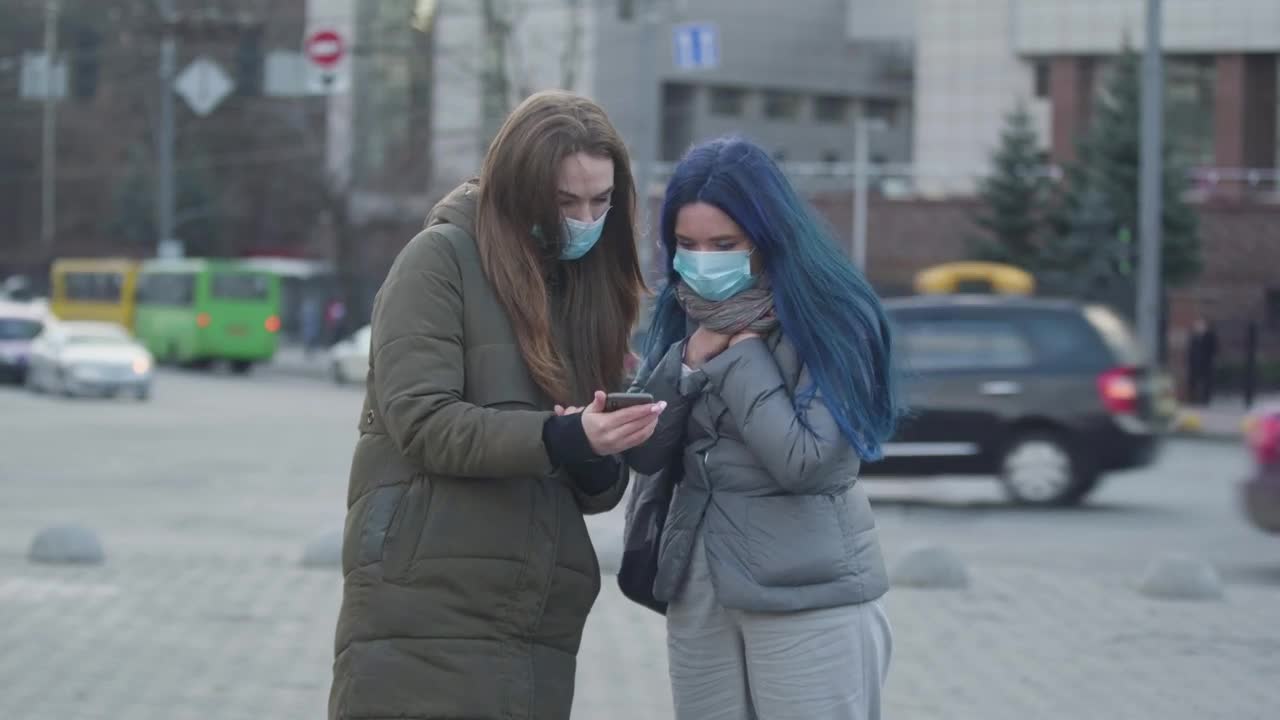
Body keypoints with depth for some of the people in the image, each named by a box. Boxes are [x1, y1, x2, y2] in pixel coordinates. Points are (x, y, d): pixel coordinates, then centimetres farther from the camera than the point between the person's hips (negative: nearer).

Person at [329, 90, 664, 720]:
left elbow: (598, 483, 14)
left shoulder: (587, 283, 16)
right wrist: (560, 439, -24)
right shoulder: (442, 257, -2)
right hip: (427, 614, -5)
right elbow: (421, 421, -13)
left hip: (539, 625, 6)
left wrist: (599, 463, -9)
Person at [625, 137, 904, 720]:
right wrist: (690, 362, -10)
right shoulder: (684, 316, 8)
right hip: (698, 590, 6)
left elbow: (806, 460, -19)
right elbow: (642, 454, 4)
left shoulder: (830, 318, -11)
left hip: (808, 592, -6)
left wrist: (741, 352, -14)